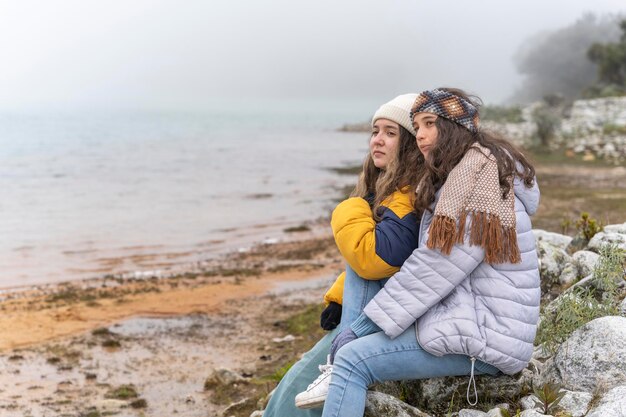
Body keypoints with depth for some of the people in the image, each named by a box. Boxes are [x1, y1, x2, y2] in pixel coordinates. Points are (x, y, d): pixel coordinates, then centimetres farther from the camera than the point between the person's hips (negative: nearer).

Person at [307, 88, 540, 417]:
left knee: (351, 360, -18)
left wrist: (366, 323, -16)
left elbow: (436, 265, -20)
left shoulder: (480, 172, -14)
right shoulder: (455, 175, 18)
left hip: (485, 333, -10)